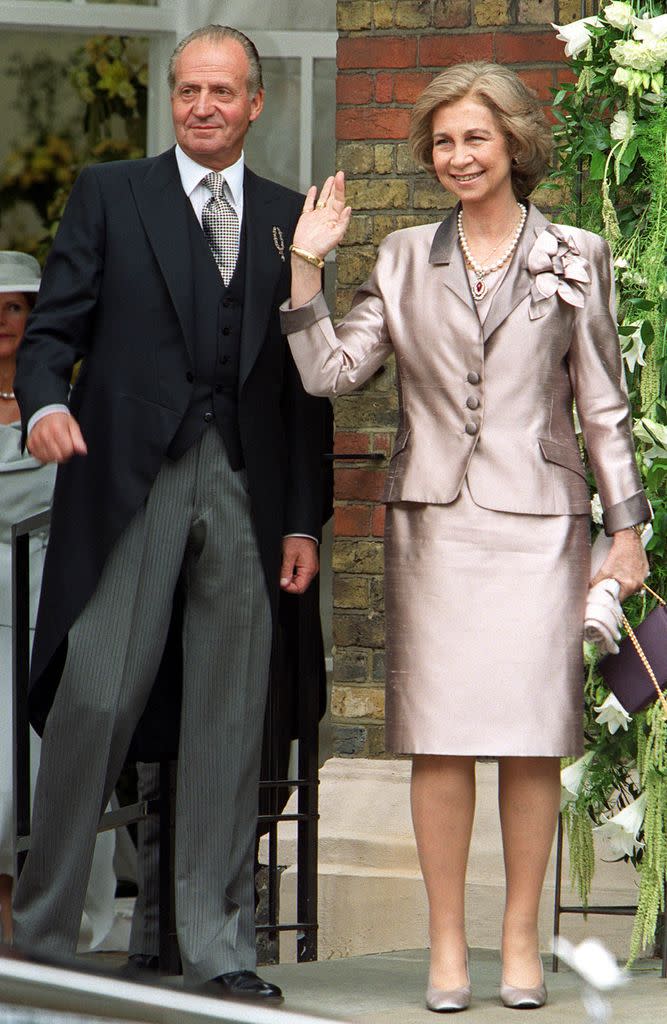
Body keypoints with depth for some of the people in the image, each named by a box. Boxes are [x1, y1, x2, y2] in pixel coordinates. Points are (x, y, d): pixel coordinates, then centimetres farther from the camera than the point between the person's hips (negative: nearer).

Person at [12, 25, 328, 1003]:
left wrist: (303, 519, 8)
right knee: (95, 701, -7)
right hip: (129, 480, -3)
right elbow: (52, 329, 2)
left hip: (246, 487, 3)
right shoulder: (109, 194, 7)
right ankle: (44, 934, 4)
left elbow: (304, 380, 13)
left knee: (230, 720, 4)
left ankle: (218, 948, 10)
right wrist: (45, 405, -20)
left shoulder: (288, 218, 14)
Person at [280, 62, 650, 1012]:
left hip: (538, 522, -1)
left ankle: (522, 937, 9)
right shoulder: (407, 258, 9)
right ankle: (447, 942, 5)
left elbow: (604, 405, 6)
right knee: (440, 740, -1)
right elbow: (330, 370, 2)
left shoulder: (575, 258, 5)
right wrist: (306, 267, -5)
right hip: (434, 522, 1)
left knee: (532, 738, -1)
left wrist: (628, 528, 3)